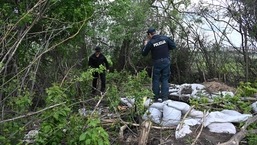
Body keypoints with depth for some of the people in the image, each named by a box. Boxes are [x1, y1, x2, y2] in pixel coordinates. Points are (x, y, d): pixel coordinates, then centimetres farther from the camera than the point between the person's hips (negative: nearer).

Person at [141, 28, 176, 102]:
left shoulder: (150, 42, -8)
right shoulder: (165, 38, -2)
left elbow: (144, 53, 0)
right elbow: (173, 46, 2)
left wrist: (145, 45, 14)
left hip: (157, 63, -2)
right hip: (166, 62, 2)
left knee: (156, 80, 10)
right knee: (165, 80, 7)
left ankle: (157, 98, 11)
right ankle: (164, 98, 2)